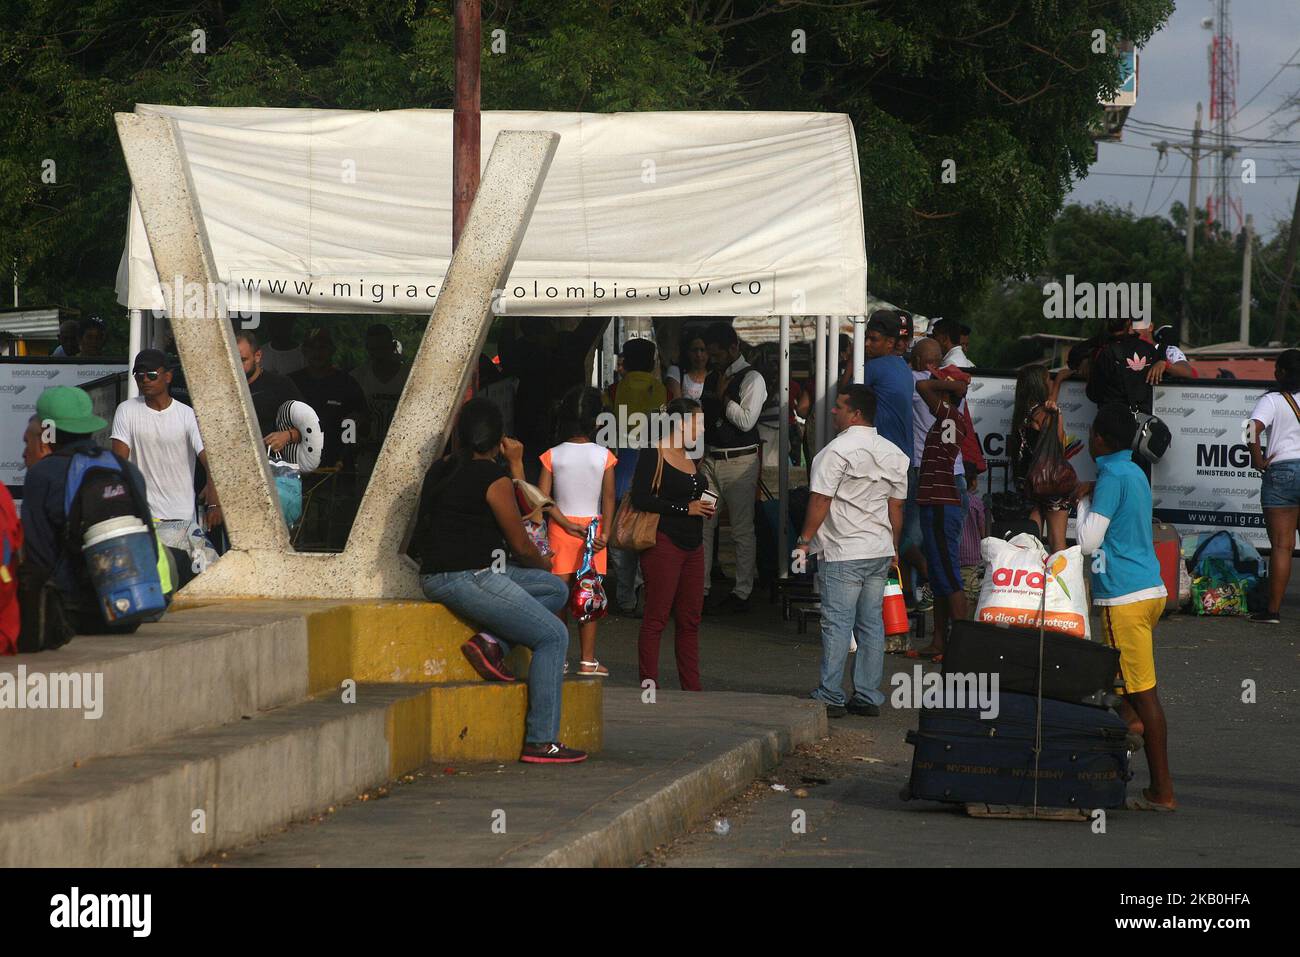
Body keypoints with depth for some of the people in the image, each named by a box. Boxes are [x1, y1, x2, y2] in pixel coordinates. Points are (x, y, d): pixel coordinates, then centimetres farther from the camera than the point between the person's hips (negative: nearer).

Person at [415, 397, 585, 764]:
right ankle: (541, 741, -11)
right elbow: (521, 544, -5)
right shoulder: (494, 480, -12)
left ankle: (490, 641, 0)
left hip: (437, 574, 9)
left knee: (555, 590, 18)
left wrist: (514, 467, 21)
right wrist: (543, 563, 17)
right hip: (468, 579, -9)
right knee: (553, 636, -5)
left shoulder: (441, 470, 13)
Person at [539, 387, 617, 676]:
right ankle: (588, 660, 4)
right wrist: (605, 533, -10)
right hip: (593, 524, -1)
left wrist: (566, 523, -6)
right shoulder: (603, 456, -5)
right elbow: (609, 497, -9)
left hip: (561, 529, 1)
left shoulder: (554, 455, -3)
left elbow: (543, 496, -8)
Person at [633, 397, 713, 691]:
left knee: (690, 620, 9)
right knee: (657, 617, -6)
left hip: (693, 544, 8)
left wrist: (704, 508, 8)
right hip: (664, 543, -8)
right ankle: (649, 684, -4)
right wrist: (686, 508, -15)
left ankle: (692, 687, 13)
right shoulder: (653, 456, -8)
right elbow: (640, 498, -17)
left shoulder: (688, 457, 17)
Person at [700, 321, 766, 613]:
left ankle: (742, 593, 5)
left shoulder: (751, 379, -8)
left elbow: (746, 421, -18)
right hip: (710, 458, 7)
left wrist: (723, 397, -11)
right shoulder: (713, 378, 14)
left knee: (742, 530, -1)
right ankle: (699, 588, 11)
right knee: (702, 525, 6)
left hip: (739, 460, -7)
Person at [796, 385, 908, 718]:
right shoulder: (893, 454, 10)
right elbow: (896, 506, 15)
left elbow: (820, 500, -13)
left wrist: (805, 539, -4)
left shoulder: (837, 450, -12)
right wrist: (894, 548, 23)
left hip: (842, 553, -7)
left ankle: (830, 697, -5)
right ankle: (868, 696, 12)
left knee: (837, 624, -5)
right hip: (880, 552, 7)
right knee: (871, 624, 10)